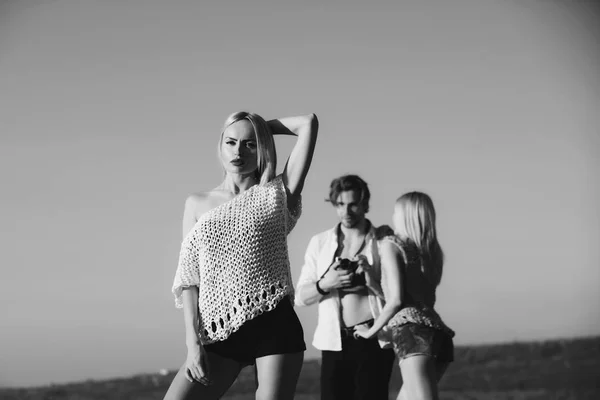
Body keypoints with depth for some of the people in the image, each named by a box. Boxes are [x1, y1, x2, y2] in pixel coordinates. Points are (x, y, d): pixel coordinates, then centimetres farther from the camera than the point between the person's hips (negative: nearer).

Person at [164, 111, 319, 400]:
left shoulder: (277, 194, 8)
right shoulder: (197, 205, 14)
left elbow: (308, 124, 2)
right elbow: (187, 279, 9)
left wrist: (263, 127, 16)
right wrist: (192, 341, -2)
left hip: (274, 328, -2)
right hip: (220, 336, 2)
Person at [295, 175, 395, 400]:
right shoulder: (319, 243, 9)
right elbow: (301, 297, 7)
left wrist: (372, 281, -17)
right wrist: (325, 284, -12)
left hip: (374, 341, -2)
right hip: (335, 342, 3)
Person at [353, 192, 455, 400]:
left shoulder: (391, 244, 6)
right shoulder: (432, 251, 25)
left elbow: (396, 300, -4)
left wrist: (371, 331, 8)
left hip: (411, 331, -8)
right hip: (439, 333, 8)